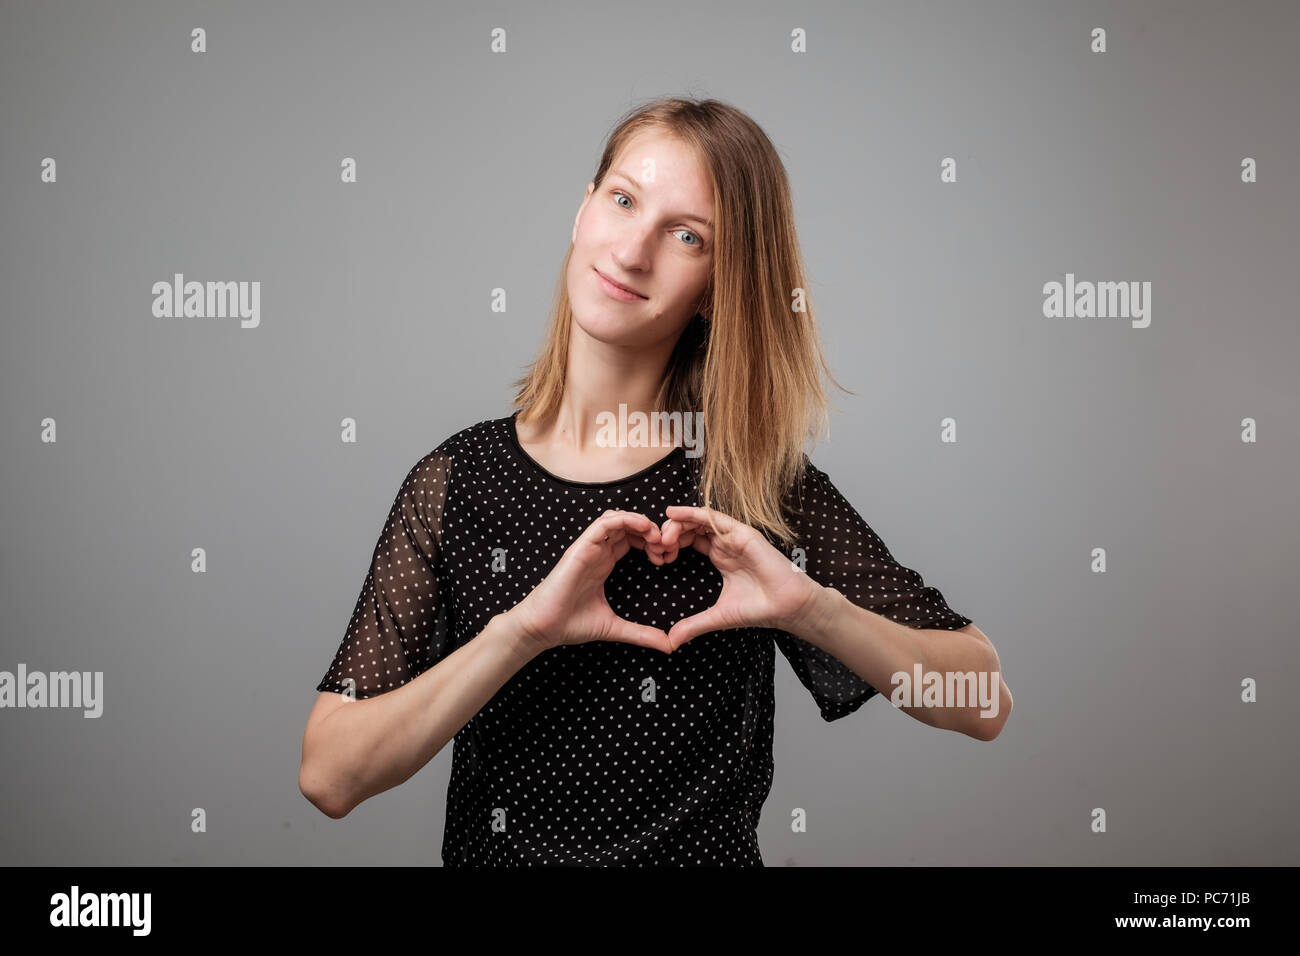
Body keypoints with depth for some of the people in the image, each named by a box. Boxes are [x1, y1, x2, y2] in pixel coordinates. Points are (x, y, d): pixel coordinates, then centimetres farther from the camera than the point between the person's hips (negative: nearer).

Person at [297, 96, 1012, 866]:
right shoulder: (453, 484, -3)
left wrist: (811, 607, -17)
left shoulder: (761, 488, -4)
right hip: (493, 848, 1)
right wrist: (521, 630, -20)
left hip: (711, 850, -1)